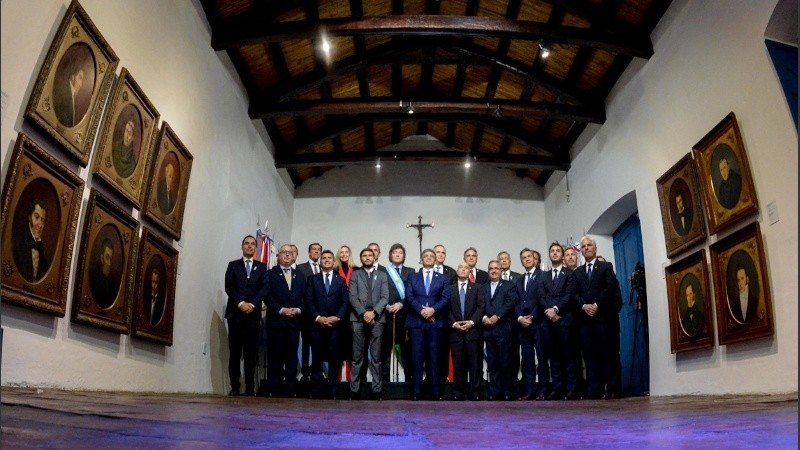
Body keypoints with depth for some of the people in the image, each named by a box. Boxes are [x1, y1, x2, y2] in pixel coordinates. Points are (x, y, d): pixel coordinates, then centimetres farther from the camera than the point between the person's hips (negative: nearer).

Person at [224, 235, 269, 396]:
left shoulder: (261, 267, 13)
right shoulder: (233, 265, 13)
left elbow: (265, 288, 1)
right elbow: (228, 287, 1)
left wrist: (252, 304, -13)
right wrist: (241, 303, -13)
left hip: (253, 314, 0)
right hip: (235, 312, 0)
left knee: (251, 352, -1)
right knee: (235, 351, 0)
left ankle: (250, 387, 1)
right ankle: (234, 386, 3)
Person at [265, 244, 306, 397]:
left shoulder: (300, 276, 16)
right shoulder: (270, 274, 5)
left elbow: (304, 297, 10)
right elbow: (268, 296, -4)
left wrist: (298, 310, -8)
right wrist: (281, 310, -14)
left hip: (294, 321, 3)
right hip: (276, 321, -3)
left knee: (292, 356, 3)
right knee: (275, 357, 1)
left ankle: (290, 389, 8)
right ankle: (274, 390, 7)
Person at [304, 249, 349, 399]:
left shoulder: (340, 280, 12)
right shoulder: (313, 279, 10)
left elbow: (345, 302, 4)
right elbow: (308, 301, 2)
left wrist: (337, 318, -11)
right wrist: (318, 318, -10)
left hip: (335, 324, 0)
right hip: (317, 325, 0)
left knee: (334, 359, 2)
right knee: (316, 359, 2)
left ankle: (332, 391, 7)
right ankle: (316, 391, 7)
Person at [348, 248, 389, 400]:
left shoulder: (382, 275, 14)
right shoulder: (355, 275, 12)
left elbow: (385, 297, 3)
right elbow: (352, 297, 1)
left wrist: (374, 312, -11)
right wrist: (363, 313, -12)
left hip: (377, 319, 1)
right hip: (358, 319, 0)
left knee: (376, 357, 2)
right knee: (357, 357, 2)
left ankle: (377, 389, 6)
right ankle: (354, 389, 5)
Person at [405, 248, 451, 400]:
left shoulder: (443, 278, 14)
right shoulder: (412, 277, 15)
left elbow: (446, 298, 1)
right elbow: (409, 297, 2)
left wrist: (433, 309, -14)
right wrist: (421, 310, -13)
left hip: (435, 322, 0)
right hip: (416, 321, 0)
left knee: (434, 357, 1)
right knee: (417, 357, -1)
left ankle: (436, 392, 5)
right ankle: (416, 392, 2)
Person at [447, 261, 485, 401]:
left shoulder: (476, 288, 12)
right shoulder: (450, 288, 12)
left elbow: (481, 307, 2)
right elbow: (447, 309, 5)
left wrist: (472, 322, -10)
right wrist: (454, 323, -9)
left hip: (472, 330, 0)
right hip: (455, 331, 0)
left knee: (473, 364, 0)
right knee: (457, 364, 2)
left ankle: (474, 393, 7)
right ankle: (458, 393, 8)